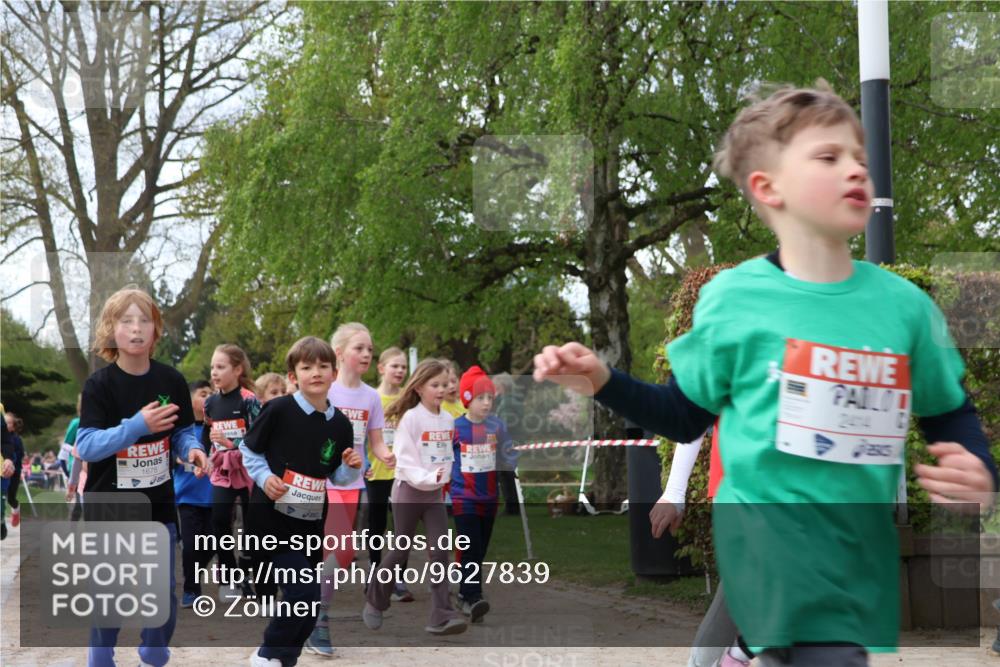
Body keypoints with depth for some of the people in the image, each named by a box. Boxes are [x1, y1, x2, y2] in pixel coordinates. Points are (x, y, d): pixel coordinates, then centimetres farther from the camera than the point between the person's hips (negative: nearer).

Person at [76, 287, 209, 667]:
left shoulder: (171, 381, -2)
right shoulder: (99, 385, -11)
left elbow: (183, 432, 9)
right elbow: (85, 446, -17)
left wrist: (192, 449, -14)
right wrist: (137, 426, -29)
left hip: (158, 505, 3)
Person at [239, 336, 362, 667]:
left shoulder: (340, 424, 3)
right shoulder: (279, 410, -11)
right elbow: (248, 448, 1)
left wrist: (353, 467, -6)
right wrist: (265, 477, -15)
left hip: (311, 522, 6)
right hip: (273, 517, -6)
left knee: (305, 600, 12)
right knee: (305, 594, -14)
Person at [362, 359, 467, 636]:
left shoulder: (448, 420, 4)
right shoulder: (410, 418, -13)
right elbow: (404, 460, -19)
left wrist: (444, 477, 3)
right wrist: (428, 478, -29)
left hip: (435, 493, 5)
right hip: (408, 490, -4)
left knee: (440, 552, -7)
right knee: (401, 551, 5)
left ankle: (442, 616, -8)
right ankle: (374, 602, 28)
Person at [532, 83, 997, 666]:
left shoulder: (904, 304, 2)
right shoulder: (734, 298, -5)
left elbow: (951, 413, 12)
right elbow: (685, 415, 6)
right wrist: (603, 381, -7)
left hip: (861, 563, 4)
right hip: (768, 555, -4)